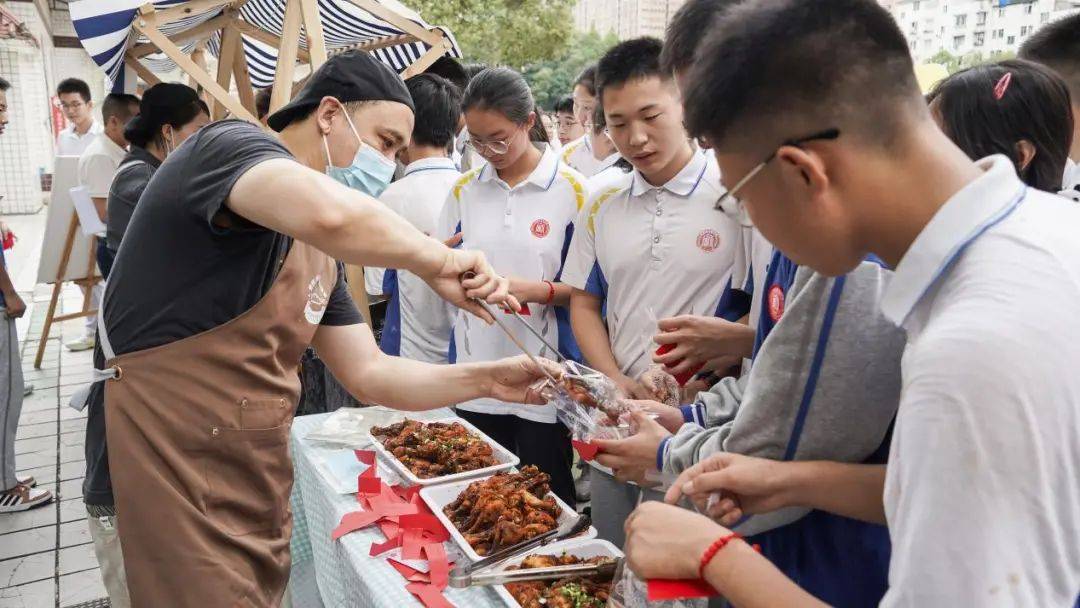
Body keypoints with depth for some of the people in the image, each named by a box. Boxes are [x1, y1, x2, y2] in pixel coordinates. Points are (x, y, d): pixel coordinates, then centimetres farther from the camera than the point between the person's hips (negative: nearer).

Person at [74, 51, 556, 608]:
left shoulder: (318, 251, 12)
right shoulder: (231, 145, -15)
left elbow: (368, 373, 11)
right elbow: (332, 215, -38)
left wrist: (484, 380, -1)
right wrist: (436, 259, -21)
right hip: (172, 475, -9)